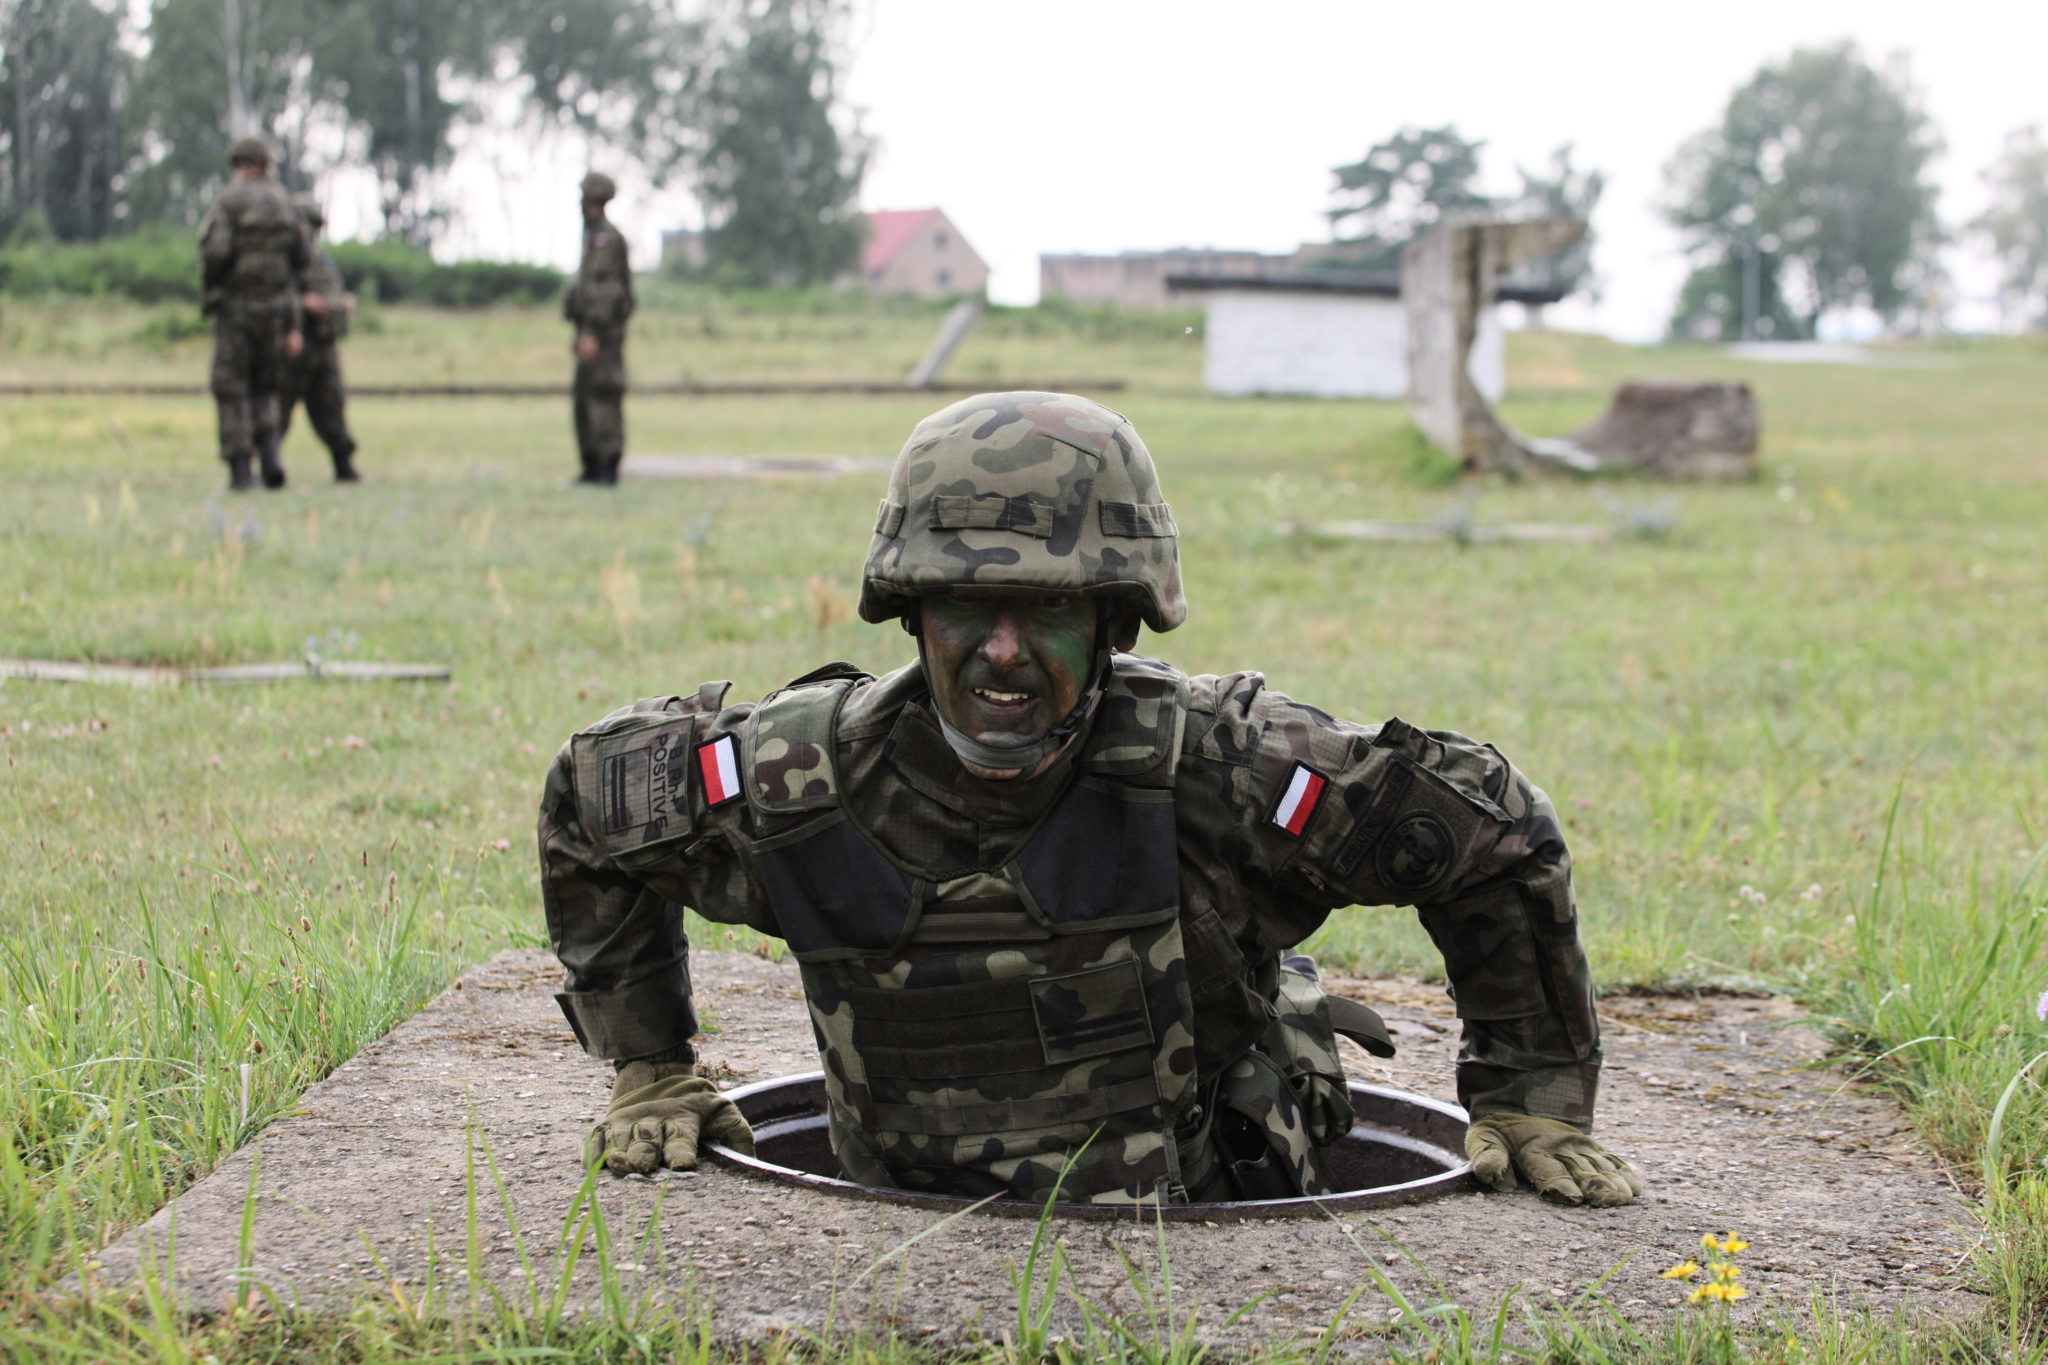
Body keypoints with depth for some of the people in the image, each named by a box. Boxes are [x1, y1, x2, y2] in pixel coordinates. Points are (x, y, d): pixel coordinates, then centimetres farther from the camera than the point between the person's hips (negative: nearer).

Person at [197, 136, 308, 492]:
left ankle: (240, 470, -1)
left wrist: (208, 286, -1)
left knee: (232, 392, 3)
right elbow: (300, 259, 10)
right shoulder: (282, 203, 6)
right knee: (263, 389, 16)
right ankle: (269, 453, -4)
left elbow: (215, 251, -21)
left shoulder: (227, 203, -8)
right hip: (275, 308, 4)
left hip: (235, 306, -4)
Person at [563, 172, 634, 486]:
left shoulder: (606, 238, -13)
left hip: (603, 330, -10)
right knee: (585, 399, 11)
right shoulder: (592, 237, 18)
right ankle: (592, 467, 16)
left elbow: (603, 287, -20)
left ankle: (609, 468, -9)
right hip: (590, 330, 10)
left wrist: (592, 333, -25)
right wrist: (579, 333, 22)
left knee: (604, 398, -10)